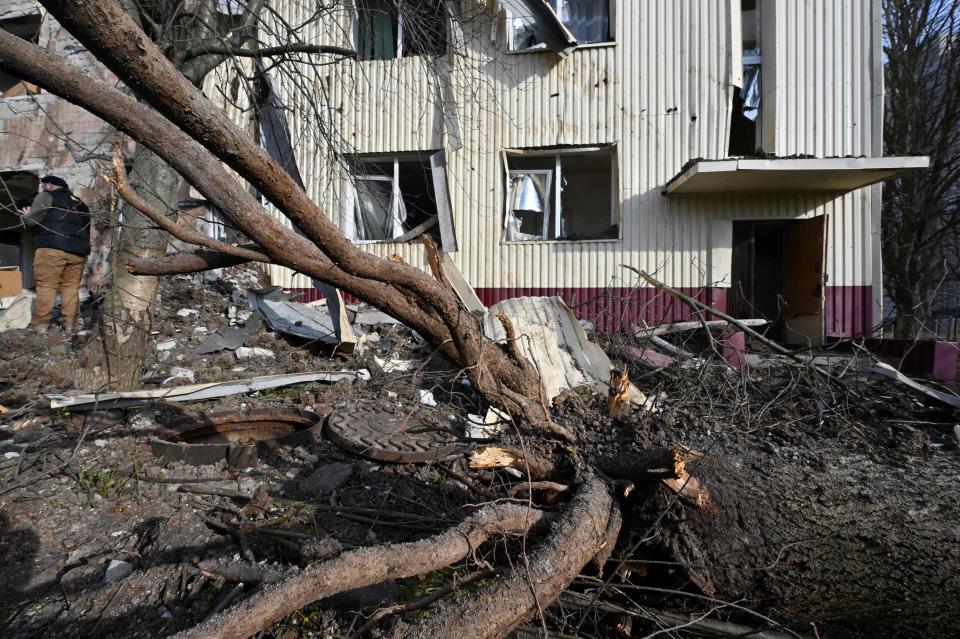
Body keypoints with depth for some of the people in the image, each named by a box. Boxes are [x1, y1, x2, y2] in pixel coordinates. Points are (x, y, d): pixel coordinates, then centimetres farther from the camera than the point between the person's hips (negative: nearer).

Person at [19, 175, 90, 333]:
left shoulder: (47, 196, 8)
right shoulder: (80, 204, 26)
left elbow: (32, 221, 2)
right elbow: (86, 228, 27)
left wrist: (26, 216, 21)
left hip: (52, 248, -5)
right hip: (78, 250, 5)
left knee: (46, 286, -3)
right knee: (71, 287, 6)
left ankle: (40, 325, -3)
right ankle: (71, 324, 3)